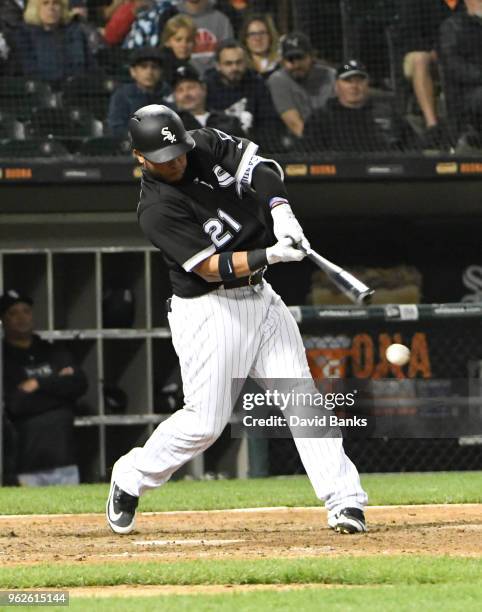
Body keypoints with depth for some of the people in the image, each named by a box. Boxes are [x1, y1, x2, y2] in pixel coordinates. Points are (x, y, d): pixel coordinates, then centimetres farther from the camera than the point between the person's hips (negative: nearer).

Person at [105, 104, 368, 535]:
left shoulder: (207, 145, 0)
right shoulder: (157, 209, -18)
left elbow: (262, 168, -2)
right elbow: (211, 267, -22)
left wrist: (281, 211, -20)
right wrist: (270, 255, -33)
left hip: (260, 298, 6)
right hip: (208, 310, -6)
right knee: (205, 423, -4)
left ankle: (344, 500, -8)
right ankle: (131, 479, 19)